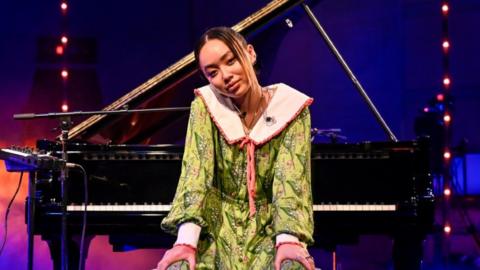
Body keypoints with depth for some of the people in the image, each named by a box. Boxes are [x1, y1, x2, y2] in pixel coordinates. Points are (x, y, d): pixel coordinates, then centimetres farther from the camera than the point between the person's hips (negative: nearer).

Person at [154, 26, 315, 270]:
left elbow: (291, 178, -12)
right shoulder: (205, 106, -1)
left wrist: (288, 240, -29)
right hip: (218, 228, 0)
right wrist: (186, 241, -27)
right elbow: (195, 172, -12)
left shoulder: (291, 107, -2)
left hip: (270, 228, 0)